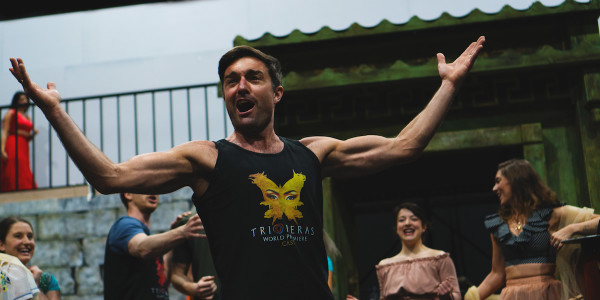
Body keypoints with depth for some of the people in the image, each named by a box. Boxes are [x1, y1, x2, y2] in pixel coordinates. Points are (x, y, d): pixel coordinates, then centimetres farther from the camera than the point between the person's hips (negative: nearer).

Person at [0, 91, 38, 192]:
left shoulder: (27, 117, 23)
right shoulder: (11, 113, 5)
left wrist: (32, 134, 2)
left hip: (24, 147, 6)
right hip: (13, 146, -6)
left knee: (24, 178, -2)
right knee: (12, 175, -13)